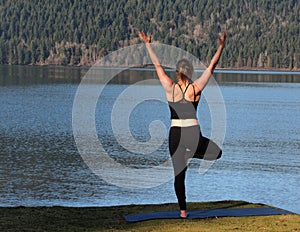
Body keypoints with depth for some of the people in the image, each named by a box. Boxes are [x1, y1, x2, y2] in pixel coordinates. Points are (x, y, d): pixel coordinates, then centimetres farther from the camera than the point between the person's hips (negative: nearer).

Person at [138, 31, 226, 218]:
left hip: (175, 134, 2)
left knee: (179, 174, 10)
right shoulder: (195, 88, -6)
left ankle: (183, 210, 7)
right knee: (218, 153, 21)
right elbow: (212, 67, -3)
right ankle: (190, 154, -2)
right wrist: (221, 46, -1)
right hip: (193, 134, -2)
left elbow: (157, 65, 3)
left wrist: (148, 44, 9)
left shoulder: (170, 88, -3)